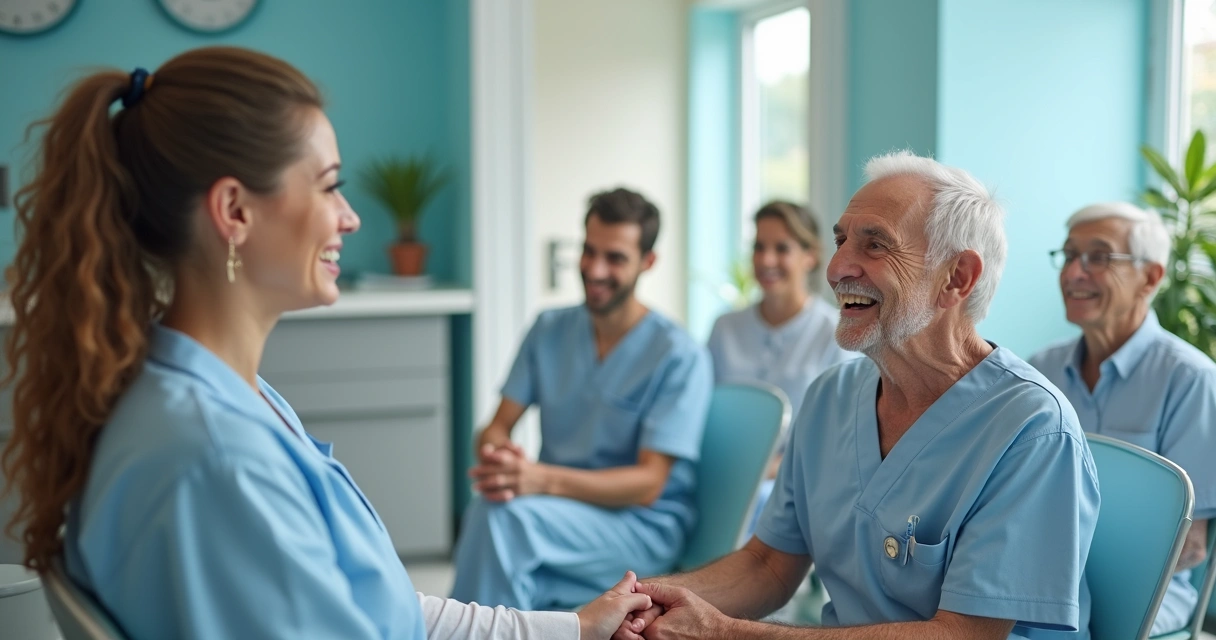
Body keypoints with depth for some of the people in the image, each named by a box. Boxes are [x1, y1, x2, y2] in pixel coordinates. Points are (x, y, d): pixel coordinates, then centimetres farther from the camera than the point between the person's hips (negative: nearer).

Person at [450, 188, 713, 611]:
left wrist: (544, 479, -29)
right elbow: (498, 428, 6)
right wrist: (497, 457, -21)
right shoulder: (549, 331, 9)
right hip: (553, 513, 5)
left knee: (506, 515, -31)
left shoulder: (681, 357, -8)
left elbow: (648, 484, -13)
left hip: (644, 526, -4)